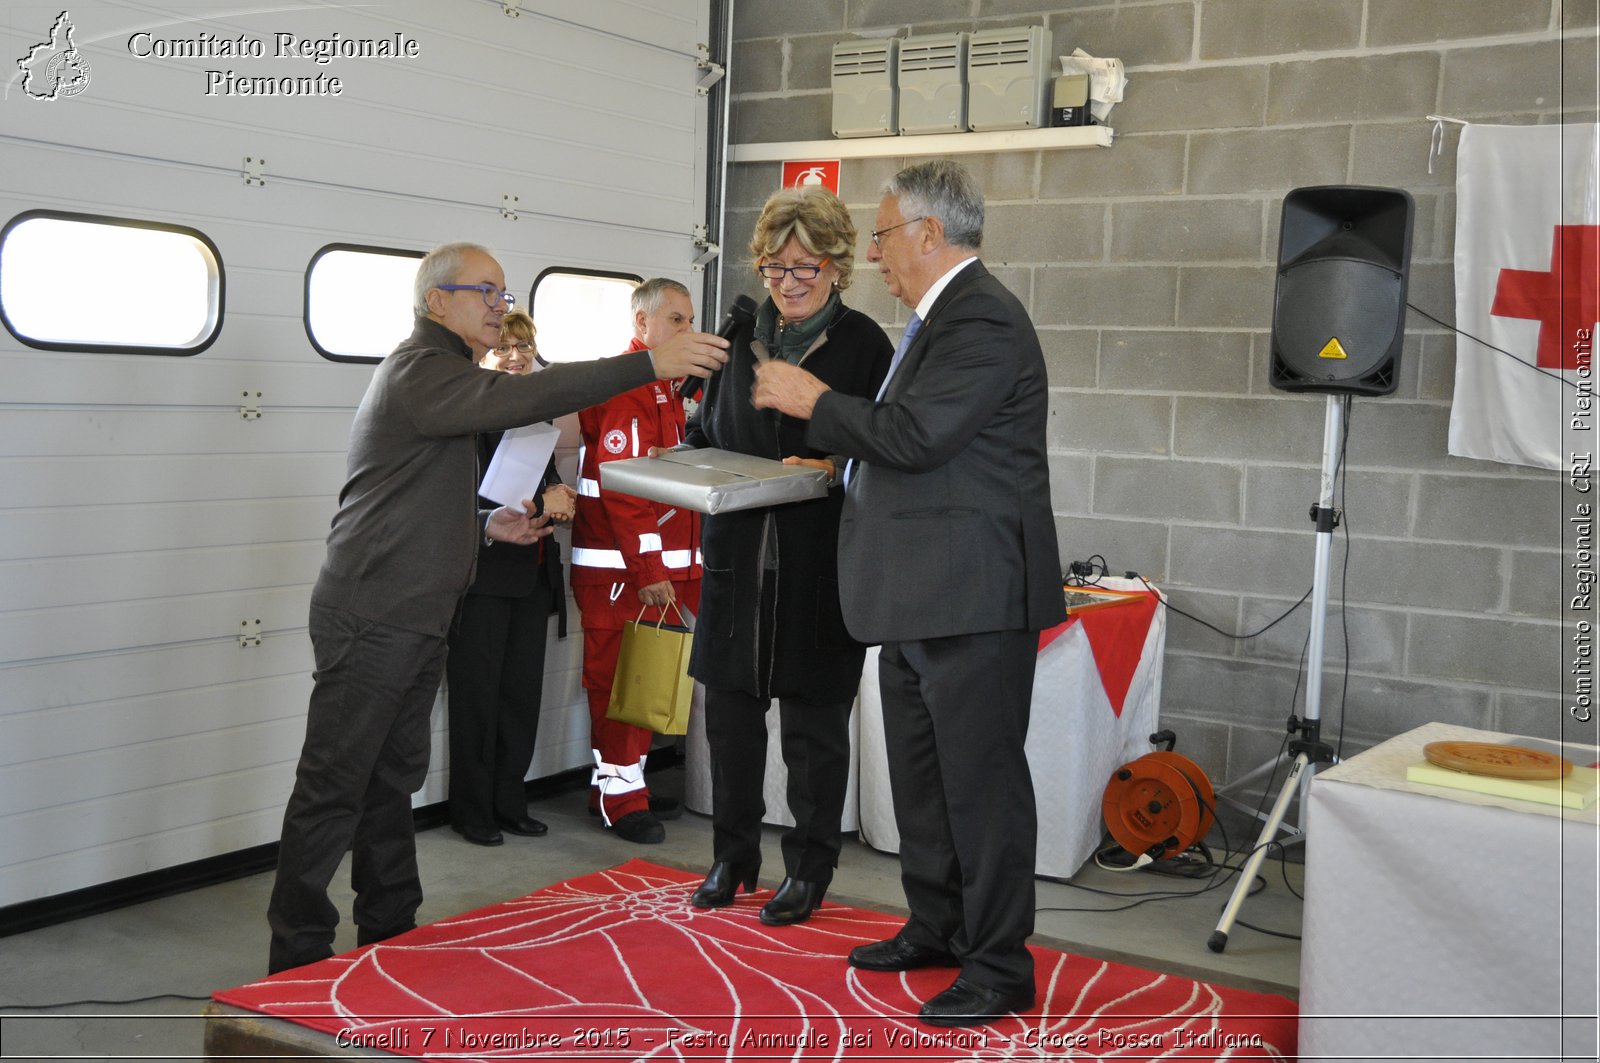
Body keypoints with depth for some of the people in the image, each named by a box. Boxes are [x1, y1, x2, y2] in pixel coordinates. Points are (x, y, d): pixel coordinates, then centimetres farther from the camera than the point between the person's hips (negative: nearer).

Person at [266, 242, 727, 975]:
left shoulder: (438, 373, 22)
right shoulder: (419, 371, -12)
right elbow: (521, 398, -29)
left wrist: (486, 526, 10)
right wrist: (649, 364, -31)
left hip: (411, 622, 10)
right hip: (372, 619, -10)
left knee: (392, 782, 14)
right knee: (333, 790, -4)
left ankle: (389, 933, 23)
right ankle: (299, 958, 4)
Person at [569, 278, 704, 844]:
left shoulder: (672, 386, 17)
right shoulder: (622, 387, -13)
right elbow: (620, 485, -19)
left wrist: (681, 562, 15)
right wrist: (646, 571, -20)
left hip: (664, 562, 9)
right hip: (618, 565, -9)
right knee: (617, 676, -1)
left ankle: (627, 779, 24)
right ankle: (618, 796, 7)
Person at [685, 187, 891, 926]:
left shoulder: (863, 344, -3)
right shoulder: (742, 338, 11)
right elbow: (706, 432, 20)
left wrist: (834, 466, -23)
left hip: (821, 564, -4)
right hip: (739, 557, 4)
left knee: (814, 724, 6)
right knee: (730, 712, 11)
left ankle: (809, 869, 20)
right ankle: (733, 856, 28)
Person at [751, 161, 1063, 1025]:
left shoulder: (982, 320, -16)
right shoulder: (941, 316, 17)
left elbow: (914, 437, -23)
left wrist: (814, 400, -11)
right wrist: (833, 446, 17)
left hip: (973, 597, -11)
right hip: (919, 597, 11)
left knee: (980, 777, -3)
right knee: (920, 771, 19)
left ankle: (1000, 967, 8)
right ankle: (936, 928, 33)